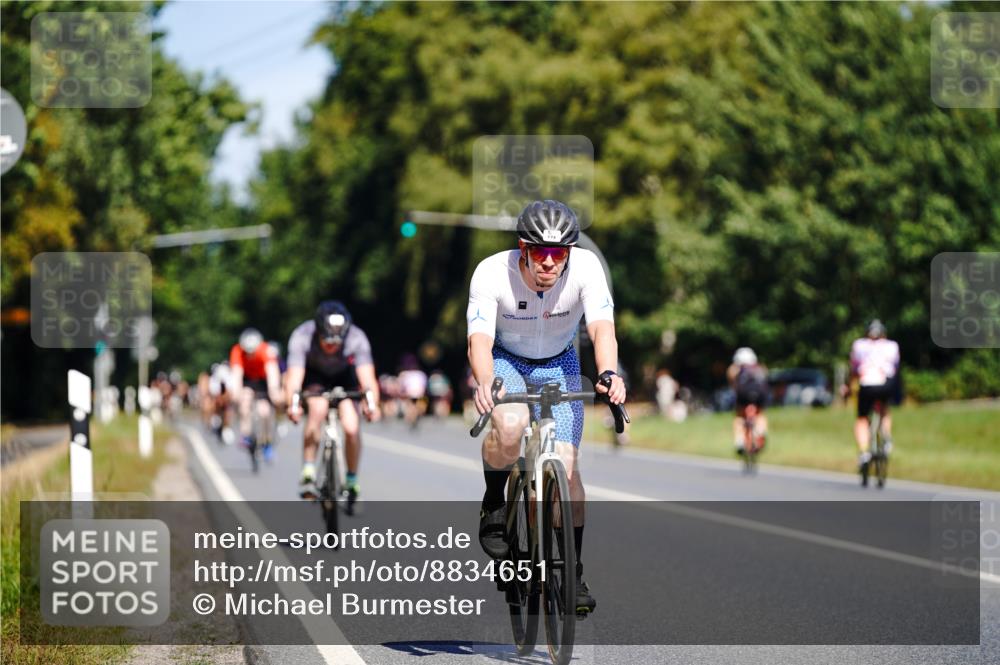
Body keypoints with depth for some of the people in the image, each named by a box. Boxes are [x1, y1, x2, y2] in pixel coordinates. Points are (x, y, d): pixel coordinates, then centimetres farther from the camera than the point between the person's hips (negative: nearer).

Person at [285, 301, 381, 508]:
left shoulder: (357, 339, -33)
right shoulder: (302, 337, -35)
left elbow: (367, 378, -41)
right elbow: (294, 377, -43)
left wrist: (372, 404, -61)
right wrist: (292, 405, -62)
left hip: (344, 376, 1)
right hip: (314, 376, -1)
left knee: (352, 428, -17)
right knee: (318, 409, -31)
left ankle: (352, 482, 6)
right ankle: (308, 472, -21)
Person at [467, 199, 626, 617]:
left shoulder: (585, 267, -28)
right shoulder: (492, 273, -31)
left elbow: (602, 328, -37)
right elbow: (480, 340, -38)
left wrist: (608, 374, -58)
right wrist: (484, 384, -59)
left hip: (559, 364, 2)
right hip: (505, 360, -2)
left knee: (566, 465, -9)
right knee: (510, 426, -34)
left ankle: (573, 572, 7)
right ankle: (494, 502, -4)